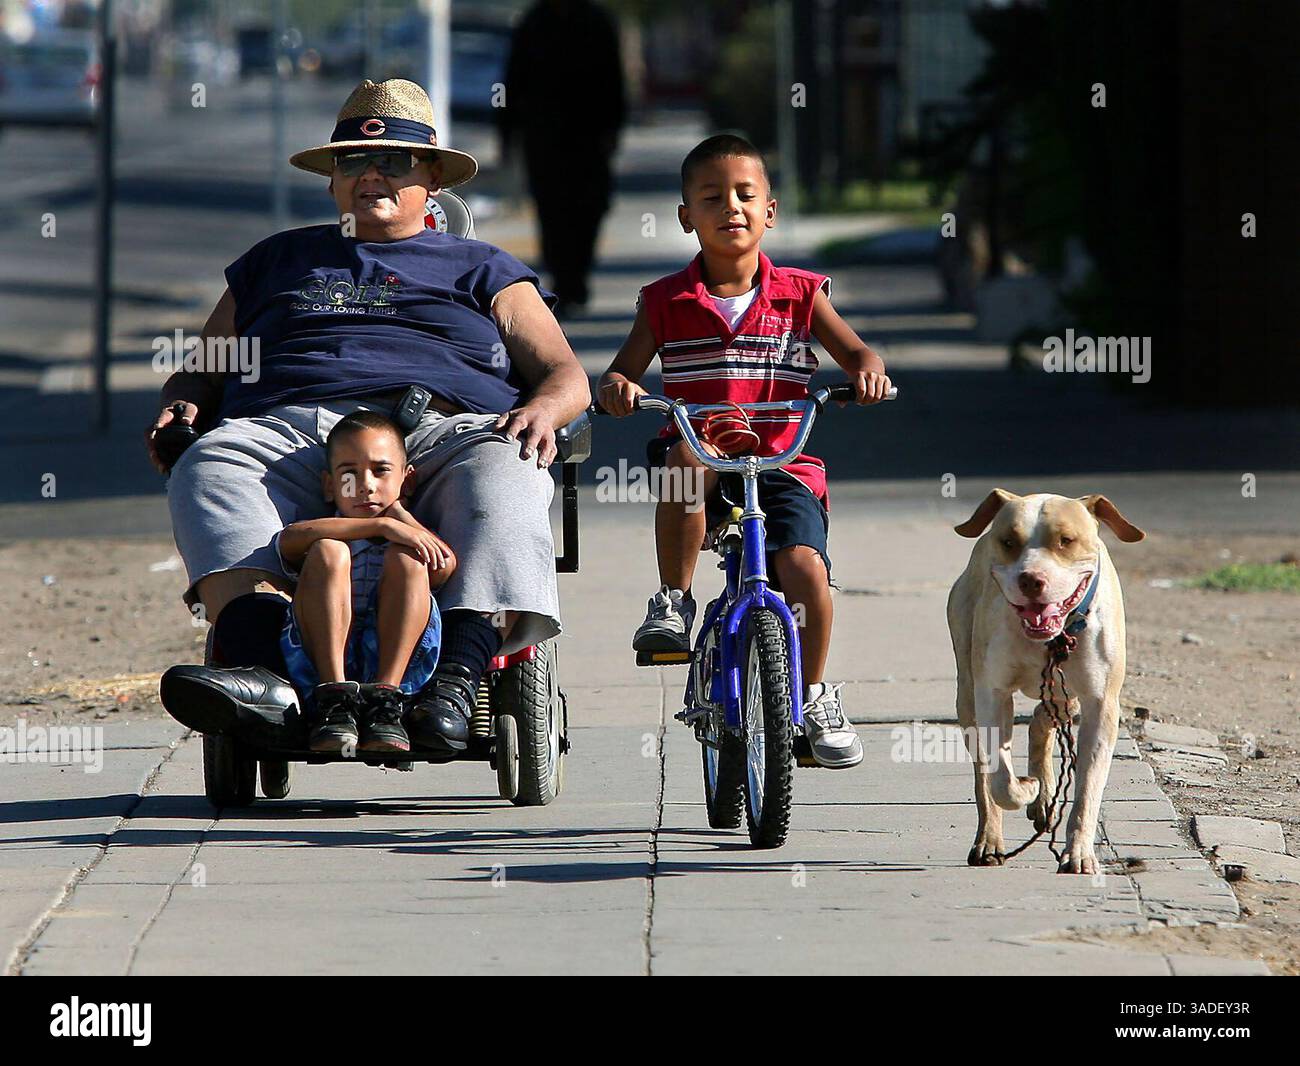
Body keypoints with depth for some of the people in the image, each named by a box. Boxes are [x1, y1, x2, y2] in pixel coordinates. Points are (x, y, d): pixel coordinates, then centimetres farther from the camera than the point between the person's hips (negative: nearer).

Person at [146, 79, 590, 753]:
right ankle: (261, 662, -57)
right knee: (208, 468, -35)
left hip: (441, 428, -1)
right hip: (290, 430, 1)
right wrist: (181, 407, 8)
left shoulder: (480, 270, 31)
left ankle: (459, 675, -56)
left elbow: (565, 376, 20)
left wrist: (540, 412, -6)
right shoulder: (278, 260, 36)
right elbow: (201, 371, 34)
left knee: (505, 471, -38)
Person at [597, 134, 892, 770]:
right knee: (688, 457, -37)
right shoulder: (667, 302, 6)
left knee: (803, 563, -21)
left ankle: (814, 694, 4)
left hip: (782, 462, 1)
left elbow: (854, 351, 5)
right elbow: (622, 371, 5)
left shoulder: (799, 295, 7)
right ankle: (673, 602, -19)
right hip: (707, 458, -1)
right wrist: (617, 387, -20)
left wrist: (868, 369, -19)